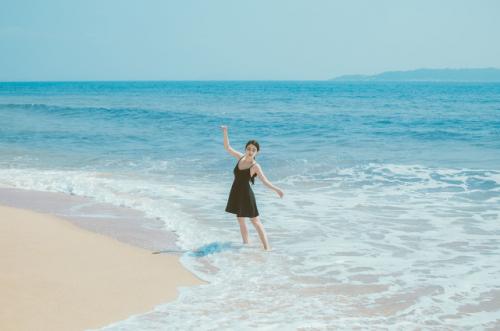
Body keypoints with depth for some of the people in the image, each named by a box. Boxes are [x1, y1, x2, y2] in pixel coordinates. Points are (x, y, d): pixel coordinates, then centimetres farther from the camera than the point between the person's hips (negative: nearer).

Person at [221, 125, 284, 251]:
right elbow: (227, 148, 9)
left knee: (255, 221, -5)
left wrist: (276, 189, -37)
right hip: (236, 193, 6)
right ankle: (246, 244, 28)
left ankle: (267, 247, -4)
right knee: (240, 220, 15)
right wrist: (225, 132, 1)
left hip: (246, 194, -6)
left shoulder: (255, 166, -17)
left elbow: (265, 181, -23)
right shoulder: (240, 157, 0)